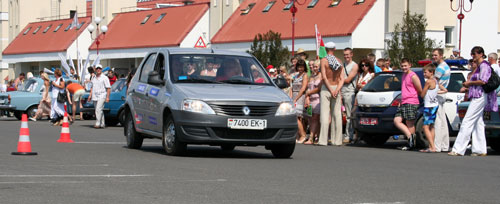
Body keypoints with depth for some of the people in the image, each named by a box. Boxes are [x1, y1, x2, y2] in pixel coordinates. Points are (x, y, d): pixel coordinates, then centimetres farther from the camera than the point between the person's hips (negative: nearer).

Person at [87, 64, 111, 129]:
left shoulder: (104, 78, -2)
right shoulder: (94, 78, 18)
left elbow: (108, 88, -6)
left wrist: (107, 97, -13)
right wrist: (90, 95, 14)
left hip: (101, 96, -7)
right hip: (95, 97, 7)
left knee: (98, 110, -18)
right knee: (99, 111, 8)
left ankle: (98, 123, -21)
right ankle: (102, 124, 13)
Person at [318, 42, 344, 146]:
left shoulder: (323, 60, -7)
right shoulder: (339, 61, 6)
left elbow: (324, 77, -14)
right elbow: (342, 79, -1)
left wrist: (330, 90, -13)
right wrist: (337, 90, -9)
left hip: (326, 88, -4)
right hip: (336, 88, 4)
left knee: (325, 114, -5)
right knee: (337, 114, 6)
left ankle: (323, 140, -9)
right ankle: (337, 140, 7)